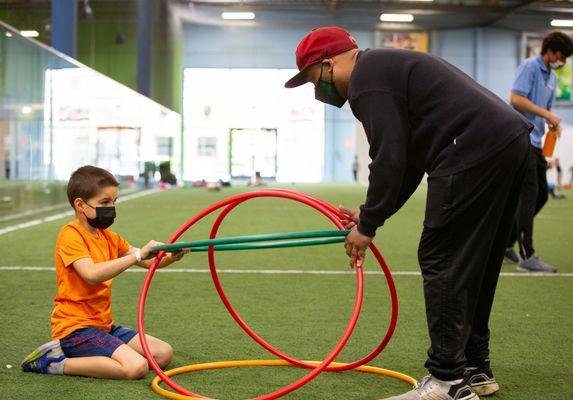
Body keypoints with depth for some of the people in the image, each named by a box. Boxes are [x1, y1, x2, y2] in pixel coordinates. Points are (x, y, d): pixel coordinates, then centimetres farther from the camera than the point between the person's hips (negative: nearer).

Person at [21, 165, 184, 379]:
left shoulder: (109, 237, 14)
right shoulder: (71, 236, -13)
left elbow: (150, 262, 10)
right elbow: (92, 274, -30)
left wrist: (170, 257, -12)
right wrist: (137, 255, -30)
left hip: (103, 324, 9)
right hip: (75, 326, -9)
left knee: (163, 353, 1)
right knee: (136, 367, -25)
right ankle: (57, 363, -11)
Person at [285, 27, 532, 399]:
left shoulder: (367, 80, -6)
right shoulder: (384, 65, 26)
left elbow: (389, 161, -13)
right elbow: (408, 160, 24)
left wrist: (368, 225, -3)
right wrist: (369, 214, 20)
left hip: (476, 151, -10)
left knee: (443, 261, -5)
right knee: (473, 263, 16)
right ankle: (476, 369, 24)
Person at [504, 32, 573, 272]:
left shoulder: (552, 78, 19)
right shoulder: (529, 67, -8)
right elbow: (516, 99, -20)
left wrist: (553, 123, 6)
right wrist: (547, 114, -21)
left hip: (536, 143, 9)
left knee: (540, 196, 10)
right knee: (529, 195, -11)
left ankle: (507, 243, 20)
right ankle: (527, 257, -10)